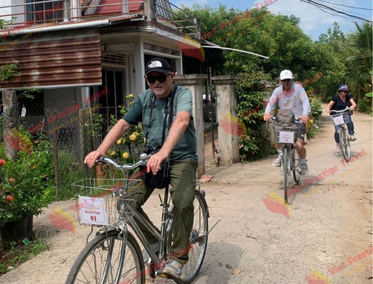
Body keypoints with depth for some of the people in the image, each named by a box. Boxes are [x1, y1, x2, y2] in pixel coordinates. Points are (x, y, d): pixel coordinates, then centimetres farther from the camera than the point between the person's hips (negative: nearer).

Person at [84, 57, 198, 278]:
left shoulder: (183, 94, -12)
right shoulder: (144, 98, 3)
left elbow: (182, 121, -32)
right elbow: (122, 125, -4)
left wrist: (164, 152, -51)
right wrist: (101, 149, -23)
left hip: (181, 158, -4)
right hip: (152, 158, 4)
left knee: (183, 202, -29)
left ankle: (179, 254, -5)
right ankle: (153, 240, 12)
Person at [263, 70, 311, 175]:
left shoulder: (298, 88, -5)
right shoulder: (277, 91, 2)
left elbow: (305, 101, -14)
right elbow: (271, 103, -9)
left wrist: (305, 114, -33)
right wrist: (267, 113, -31)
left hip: (298, 120, -3)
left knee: (298, 144, -16)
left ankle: (303, 162, 15)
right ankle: (281, 155, 8)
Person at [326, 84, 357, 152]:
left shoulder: (348, 97, -3)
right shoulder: (336, 97, -11)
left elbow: (354, 104, -13)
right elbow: (329, 105, -18)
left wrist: (352, 106, -38)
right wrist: (328, 109, -41)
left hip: (346, 114, 2)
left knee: (349, 121, -34)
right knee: (337, 130, -11)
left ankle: (352, 135, -20)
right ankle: (338, 145, 9)